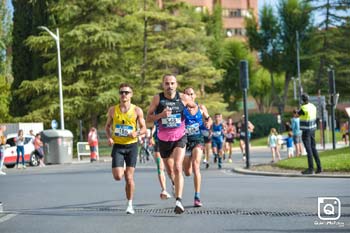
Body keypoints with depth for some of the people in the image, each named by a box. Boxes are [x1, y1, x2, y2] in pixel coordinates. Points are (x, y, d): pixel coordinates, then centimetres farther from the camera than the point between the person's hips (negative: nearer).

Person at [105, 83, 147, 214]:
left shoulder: (137, 110, -1)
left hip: (131, 145, -1)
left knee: (129, 177, -5)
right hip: (117, 146, 1)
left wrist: (137, 133, -19)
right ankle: (122, 170, 29)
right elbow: (107, 126, 15)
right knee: (118, 176, -10)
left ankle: (130, 205, 9)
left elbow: (144, 128, 3)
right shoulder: (113, 110, 4)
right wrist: (109, 137, -5)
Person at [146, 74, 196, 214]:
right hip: (163, 139, 2)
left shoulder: (183, 98, -5)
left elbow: (195, 106, 16)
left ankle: (179, 201, -24)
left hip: (180, 138, -2)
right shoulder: (157, 99, -6)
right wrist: (161, 115, -20)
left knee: (178, 168, -19)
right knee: (169, 169, 17)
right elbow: (148, 118, -3)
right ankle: (175, 184, 52)